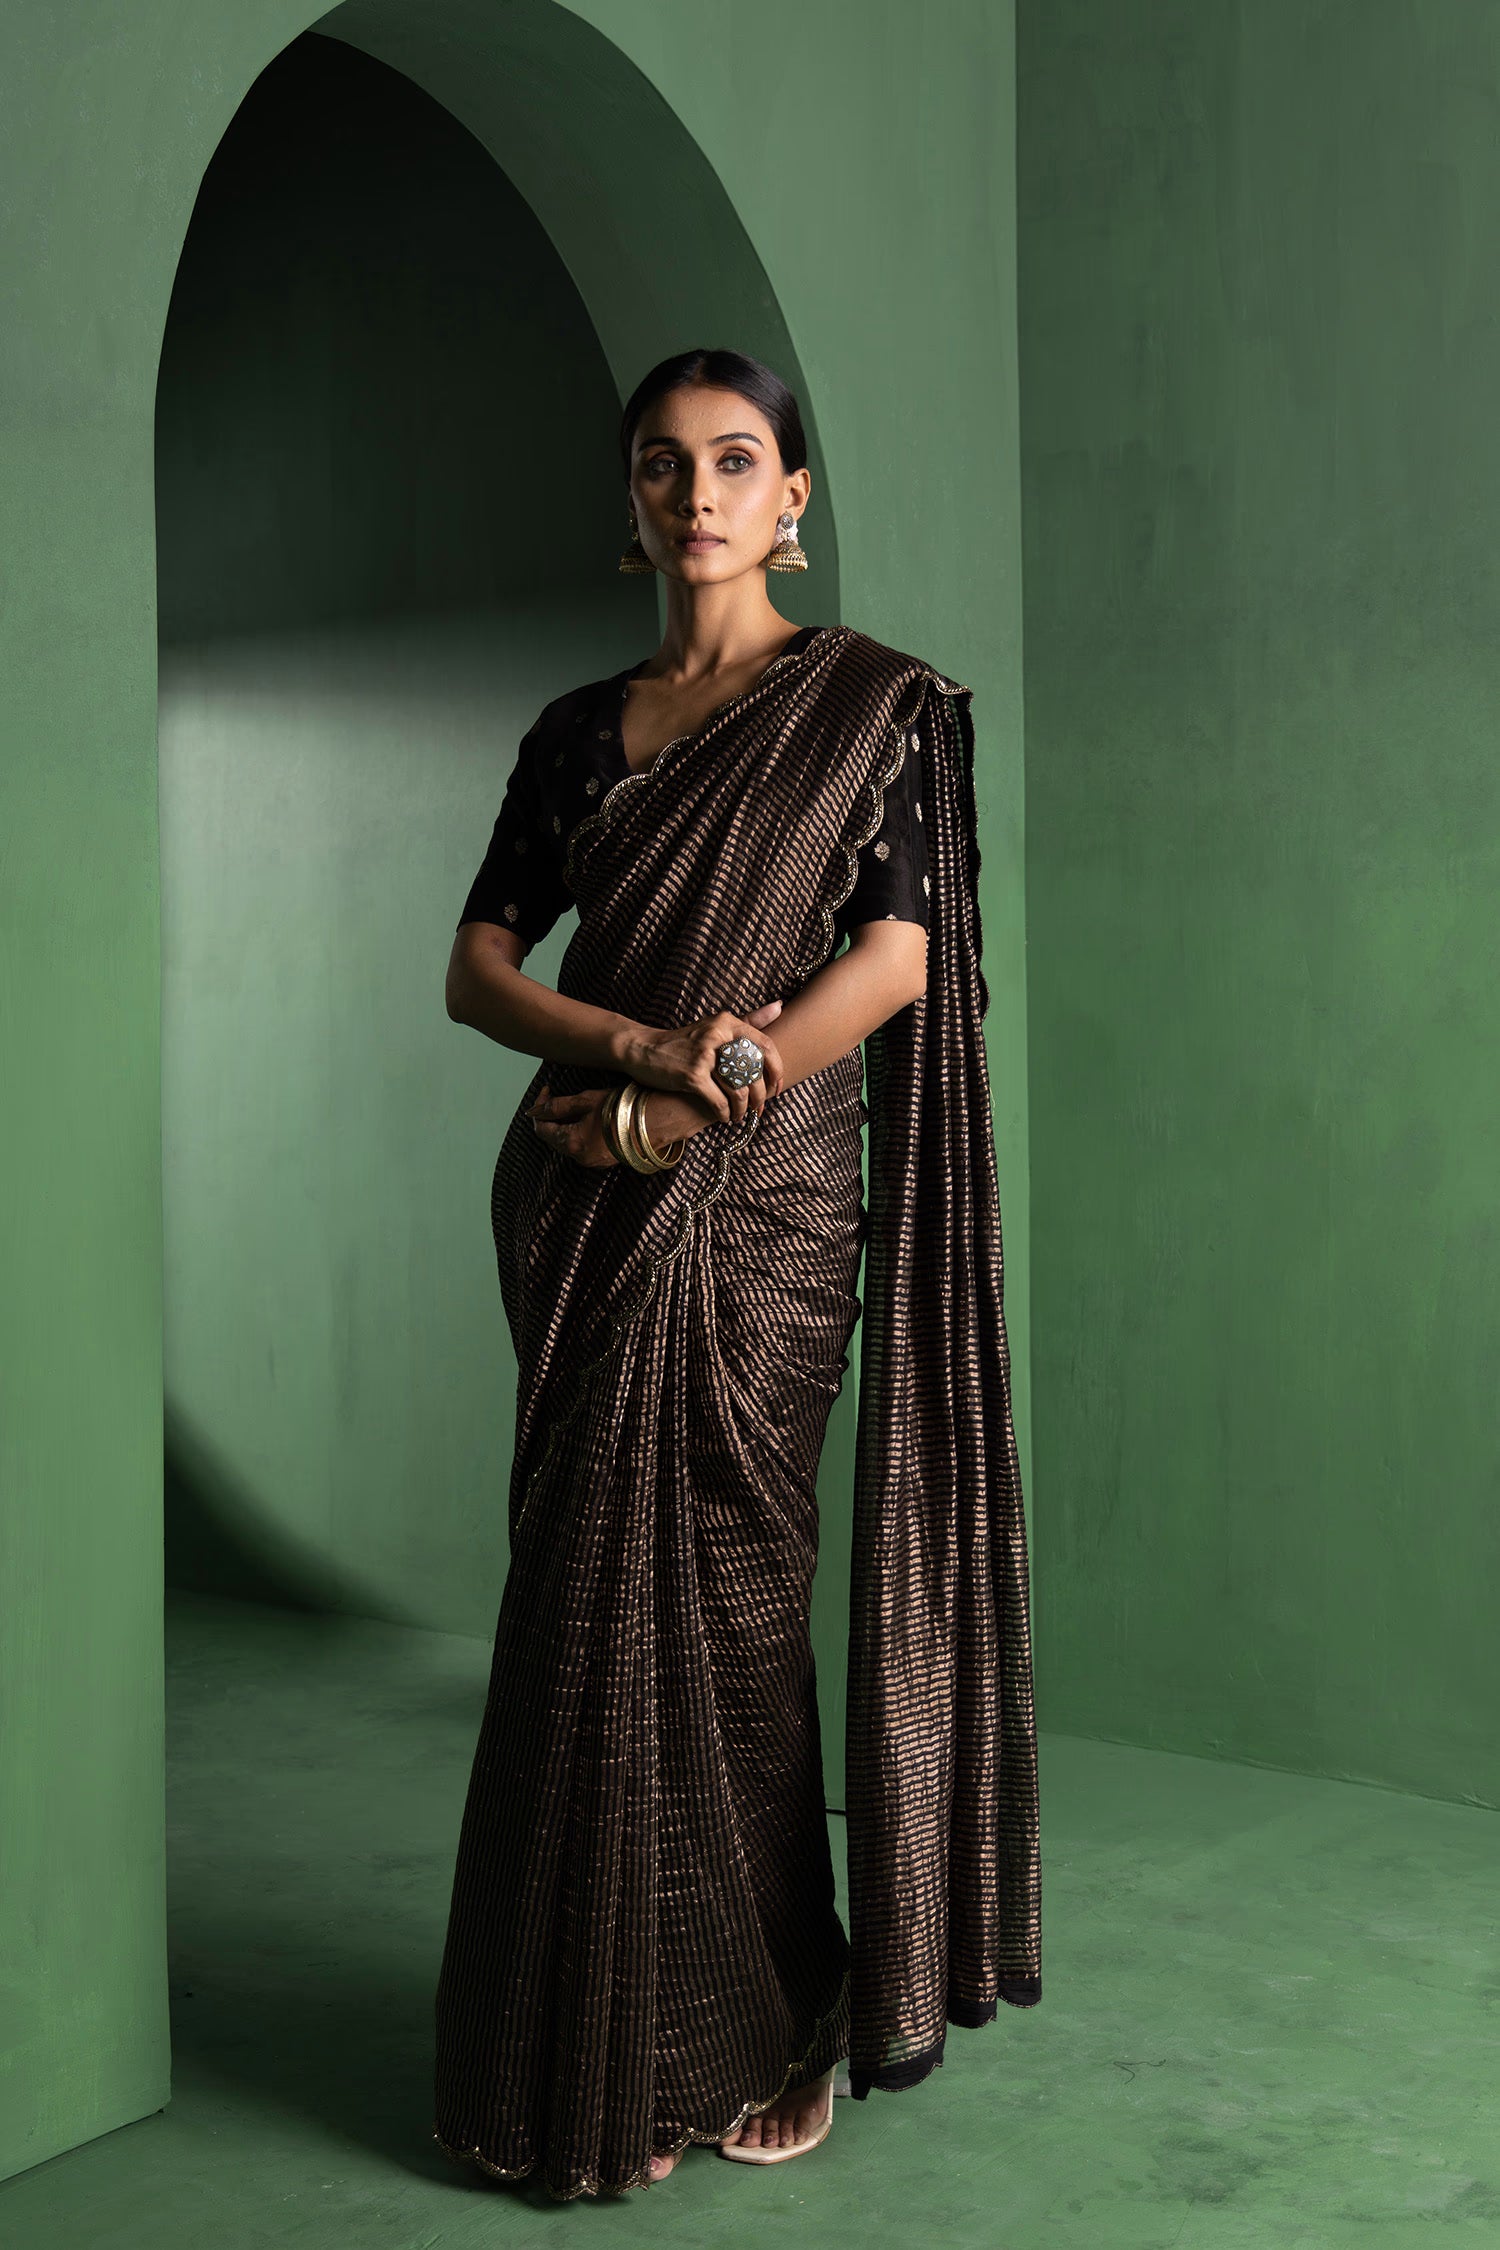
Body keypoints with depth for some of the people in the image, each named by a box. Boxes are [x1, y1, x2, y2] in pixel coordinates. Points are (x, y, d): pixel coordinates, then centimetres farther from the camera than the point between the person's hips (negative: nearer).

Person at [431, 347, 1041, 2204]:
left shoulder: (879, 702, 1)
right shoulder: (580, 727, 13)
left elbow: (894, 958, -9)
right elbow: (477, 963, 7)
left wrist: (665, 1108, -13)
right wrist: (646, 1035, -12)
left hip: (758, 1211, -4)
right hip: (583, 1212, 4)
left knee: (715, 1601, 0)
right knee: (596, 1605, 6)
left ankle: (772, 2027, 19)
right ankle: (616, 2042, 20)